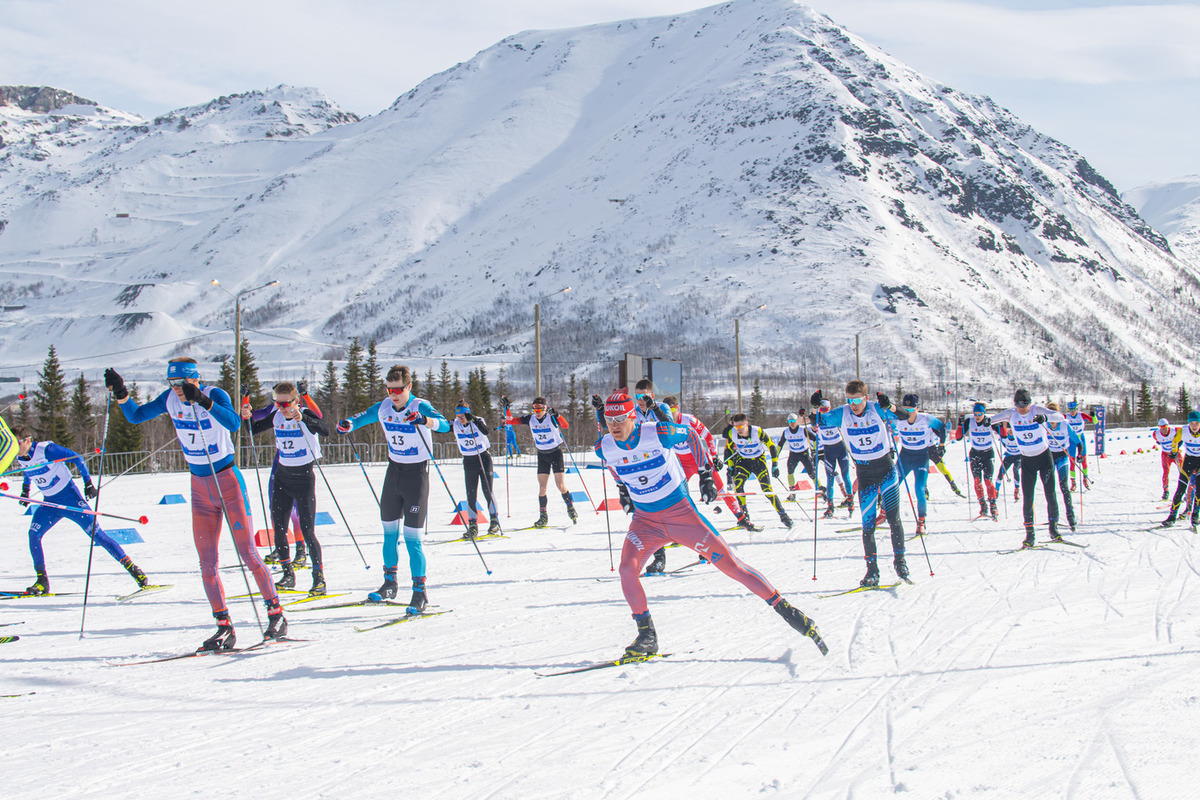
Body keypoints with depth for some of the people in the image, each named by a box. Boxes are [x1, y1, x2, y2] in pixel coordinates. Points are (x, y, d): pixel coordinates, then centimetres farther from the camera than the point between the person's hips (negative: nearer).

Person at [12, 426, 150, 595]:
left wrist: (87, 481, -15)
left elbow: (77, 458, -13)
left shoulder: (46, 450, -21)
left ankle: (133, 570, -5)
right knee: (33, 535, -14)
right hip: (50, 504, 6)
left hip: (70, 498, -6)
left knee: (97, 534, -9)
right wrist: (25, 490, 23)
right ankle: (42, 581, -5)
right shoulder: (20, 459, -1)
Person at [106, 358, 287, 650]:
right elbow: (135, 416, 5)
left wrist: (203, 401, -43)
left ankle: (276, 615, 6)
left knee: (248, 554, -5)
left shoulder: (215, 395, -16)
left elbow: (234, 422, -34)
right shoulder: (170, 400, 0)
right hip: (200, 488, 5)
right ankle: (224, 628, 5)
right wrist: (121, 393, -12)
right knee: (207, 563, 1)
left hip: (227, 482, -5)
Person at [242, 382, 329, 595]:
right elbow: (253, 429, 13)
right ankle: (288, 576, 21)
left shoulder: (306, 415, -13)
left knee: (307, 531, -10)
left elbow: (324, 431, -32)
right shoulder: (276, 417, 2)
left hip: (303, 477, -6)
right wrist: (247, 417, -9)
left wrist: (301, 419, -46)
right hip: (282, 476, 6)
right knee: (278, 529, 7)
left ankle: (319, 578, -4)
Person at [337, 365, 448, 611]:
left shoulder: (420, 406, -17)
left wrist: (425, 420, -53)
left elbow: (444, 425, -32)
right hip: (394, 470, 6)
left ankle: (420, 590, -3)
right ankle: (390, 584, 26)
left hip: (417, 473, -6)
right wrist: (348, 424, -12)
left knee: (412, 537, -9)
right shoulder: (383, 408, -1)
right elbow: (362, 417, 11)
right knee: (389, 532, 13)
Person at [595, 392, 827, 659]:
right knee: (628, 568, -20)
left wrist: (705, 473, -3)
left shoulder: (658, 433, -20)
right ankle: (647, 636, -6)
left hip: (681, 513, -3)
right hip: (645, 520, 3)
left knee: (730, 563, -6)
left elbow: (690, 435, 0)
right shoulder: (604, 448, -10)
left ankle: (785, 609, 2)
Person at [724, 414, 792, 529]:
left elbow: (771, 446, -12)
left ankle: (782, 514, -1)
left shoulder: (758, 432, -25)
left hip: (759, 460, -2)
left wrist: (775, 465, -12)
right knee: (737, 485, -21)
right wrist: (730, 467, 1)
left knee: (767, 489, -14)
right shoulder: (732, 434, -17)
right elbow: (728, 450, 2)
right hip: (742, 461, 2)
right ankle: (744, 514, -10)